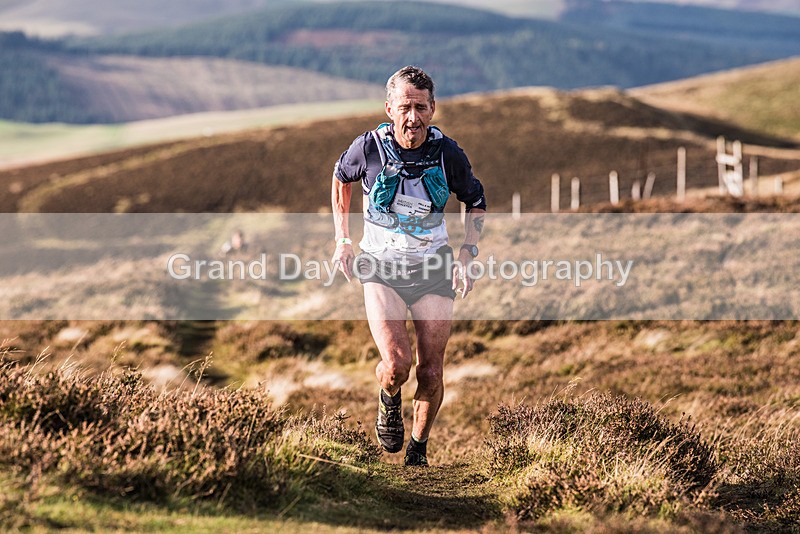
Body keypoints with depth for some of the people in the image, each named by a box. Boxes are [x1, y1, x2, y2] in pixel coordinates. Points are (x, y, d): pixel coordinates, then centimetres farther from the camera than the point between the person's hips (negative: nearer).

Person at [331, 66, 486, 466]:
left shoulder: (447, 153, -11)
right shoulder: (369, 147, -13)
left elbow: (476, 203, 7)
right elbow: (341, 179, 10)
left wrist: (466, 256, -3)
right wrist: (342, 241, 8)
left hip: (433, 268, 1)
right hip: (380, 268, -1)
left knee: (430, 373, -1)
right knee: (396, 364, -19)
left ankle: (418, 448, 24)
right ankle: (389, 401, 18)